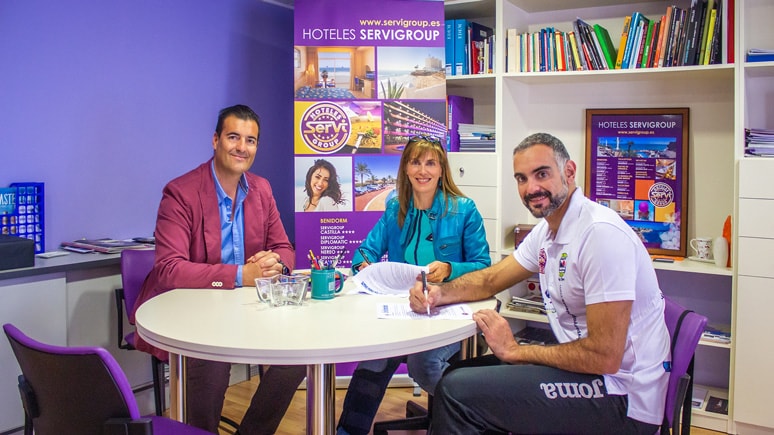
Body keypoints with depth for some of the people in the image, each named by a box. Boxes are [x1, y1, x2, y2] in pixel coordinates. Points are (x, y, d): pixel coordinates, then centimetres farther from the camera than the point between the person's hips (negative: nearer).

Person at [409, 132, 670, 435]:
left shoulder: (601, 233, -23)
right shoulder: (546, 231, 7)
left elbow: (604, 357, -26)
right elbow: (489, 280, 16)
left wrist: (515, 351, -14)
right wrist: (438, 293, -5)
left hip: (621, 398, -9)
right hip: (583, 367, 9)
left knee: (458, 390, -16)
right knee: (458, 374, 13)